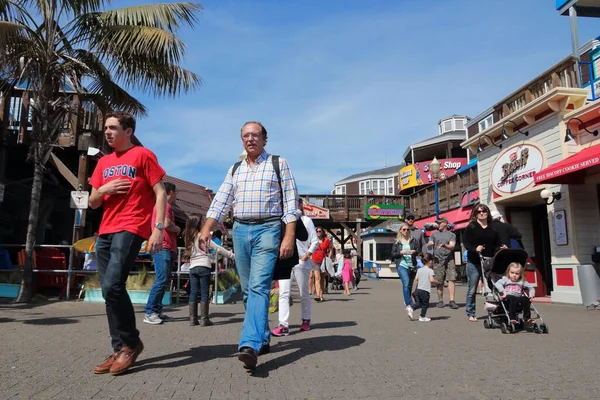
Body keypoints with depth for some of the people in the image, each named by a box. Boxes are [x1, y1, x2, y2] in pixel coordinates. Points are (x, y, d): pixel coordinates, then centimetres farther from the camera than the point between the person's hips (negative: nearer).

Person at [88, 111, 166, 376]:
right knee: (109, 290, 5)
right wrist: (102, 190, -1)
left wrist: (158, 228, -15)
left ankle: (131, 342, -1)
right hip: (105, 231, 7)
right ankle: (119, 350, 14)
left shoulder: (143, 155, 1)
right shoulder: (104, 162, 19)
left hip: (131, 229, -7)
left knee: (112, 285, -19)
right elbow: (93, 203, 21)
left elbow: (160, 194, -5)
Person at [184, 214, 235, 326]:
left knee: (193, 293, 6)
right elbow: (217, 248, -8)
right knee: (204, 293, -1)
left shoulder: (188, 237, 10)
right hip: (203, 267, -6)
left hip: (192, 267, 6)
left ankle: (193, 318, 7)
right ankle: (204, 319, 0)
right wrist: (232, 255, -3)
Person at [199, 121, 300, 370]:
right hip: (240, 230, 5)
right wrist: (206, 230, -3)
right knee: (249, 290, 8)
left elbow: (291, 203, -2)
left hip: (268, 230, -5)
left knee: (259, 287, -17)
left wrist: (289, 237, -12)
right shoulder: (235, 169, 17)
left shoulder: (278, 164, 5)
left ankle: (250, 345, -23)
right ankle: (263, 340, 21)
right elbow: (220, 203, 11)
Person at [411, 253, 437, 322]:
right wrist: (436, 282, 1)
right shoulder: (430, 270, -9)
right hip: (425, 290, -6)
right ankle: (422, 317, 14)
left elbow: (416, 278, 7)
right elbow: (432, 280, -18)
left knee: (418, 303, 17)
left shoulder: (419, 270, 9)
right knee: (425, 304, 8)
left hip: (418, 289, 6)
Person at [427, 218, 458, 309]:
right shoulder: (434, 234, 16)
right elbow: (429, 246, 10)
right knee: (439, 282, 2)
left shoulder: (451, 235, 12)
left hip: (449, 259, -1)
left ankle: (452, 301, -9)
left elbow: (452, 246, -1)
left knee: (452, 279, -11)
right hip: (438, 260, 1)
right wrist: (429, 244, -15)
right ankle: (440, 301, 12)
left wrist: (444, 245, -21)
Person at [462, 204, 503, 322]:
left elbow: (497, 245, 12)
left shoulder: (493, 229, 12)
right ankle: (470, 313, 12)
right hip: (474, 262, -3)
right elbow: (465, 242, -5)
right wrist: (475, 248, -21)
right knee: (472, 289, 2)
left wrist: (500, 249, -9)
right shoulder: (471, 227, 2)